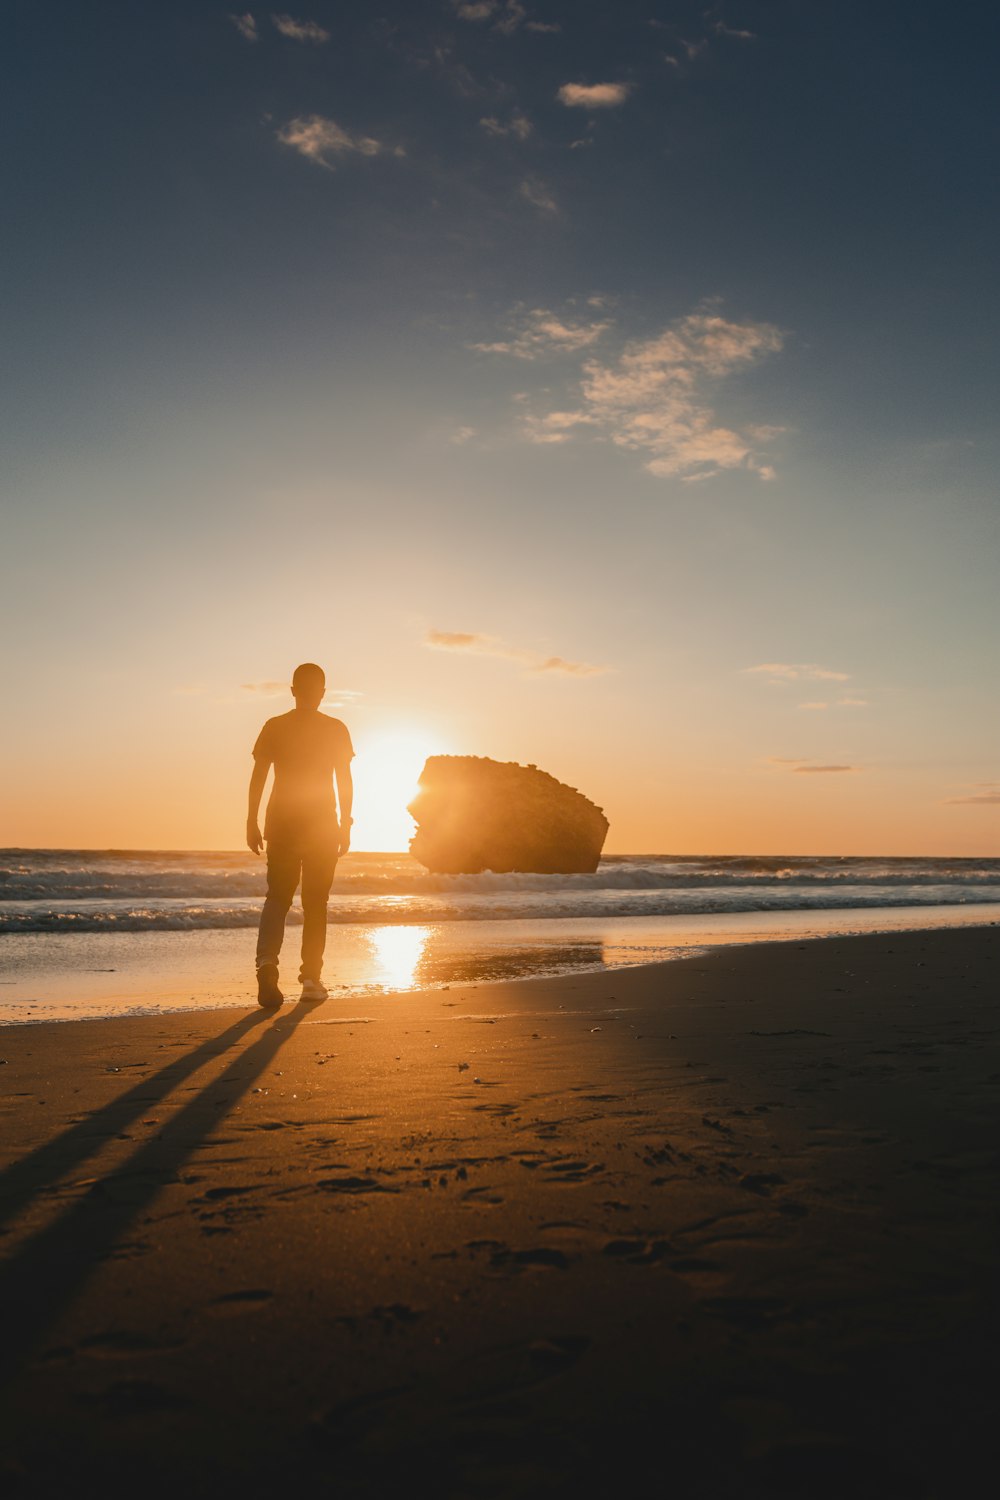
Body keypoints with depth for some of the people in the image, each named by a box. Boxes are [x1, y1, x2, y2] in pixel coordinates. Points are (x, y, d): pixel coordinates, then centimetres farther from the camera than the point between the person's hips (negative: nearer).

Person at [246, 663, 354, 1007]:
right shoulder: (336, 729, 0)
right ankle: (311, 978, 9)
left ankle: (267, 960, -16)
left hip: (281, 824, 1)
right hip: (322, 824, 0)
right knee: (315, 903, 7)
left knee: (277, 898, 7)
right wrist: (345, 825, 5)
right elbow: (345, 781, -1)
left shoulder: (274, 727, 1)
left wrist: (251, 823, 4)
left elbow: (258, 777, -1)